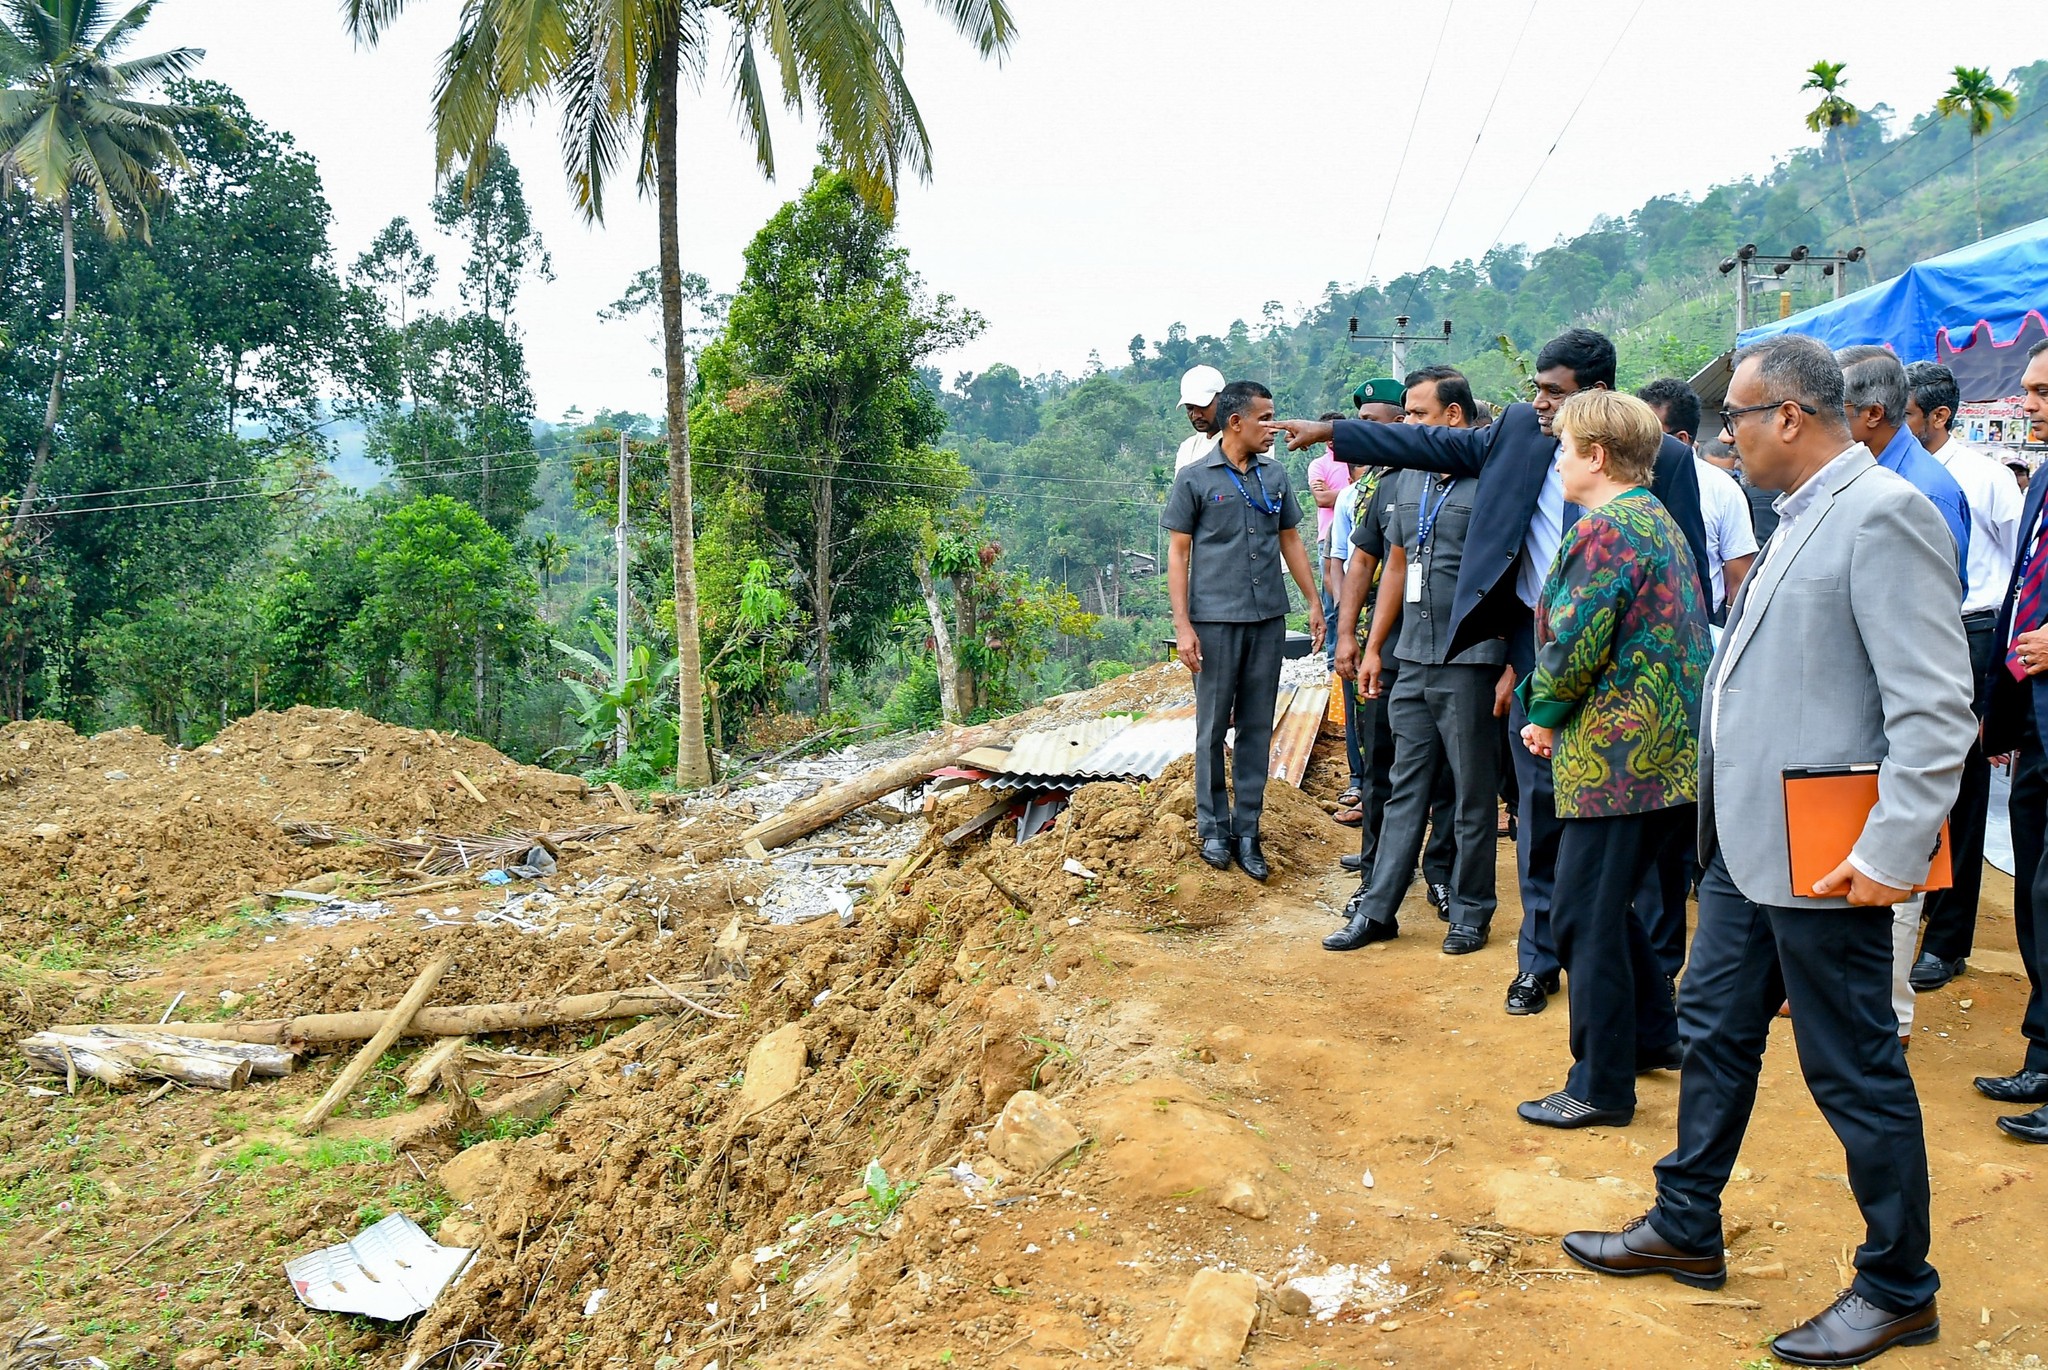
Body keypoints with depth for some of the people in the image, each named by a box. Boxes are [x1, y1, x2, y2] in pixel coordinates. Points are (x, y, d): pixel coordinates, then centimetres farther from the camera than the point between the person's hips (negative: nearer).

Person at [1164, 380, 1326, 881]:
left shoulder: (1275, 476, 9)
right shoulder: (1195, 479, -2)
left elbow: (1291, 540, 17)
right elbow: (1178, 553, -2)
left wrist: (1314, 601, 11)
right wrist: (1182, 625, -9)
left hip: (1268, 620, 4)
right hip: (1214, 621, -4)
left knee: (1257, 730, 7)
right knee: (1212, 729, 4)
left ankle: (1247, 831, 14)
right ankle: (1214, 827, 16)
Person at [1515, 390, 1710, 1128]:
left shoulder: (1605, 529, -16)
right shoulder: (1657, 519, 16)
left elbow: (1574, 645, -22)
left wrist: (1544, 713, -4)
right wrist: (1555, 711, 11)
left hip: (1616, 757, -10)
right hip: (1665, 754, 10)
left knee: (1587, 918, -1)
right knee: (1607, 904, 22)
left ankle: (1602, 1087, 8)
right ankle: (1654, 1035, 34)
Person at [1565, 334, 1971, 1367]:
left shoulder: (1883, 515, -17)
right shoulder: (1802, 517, 14)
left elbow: (1937, 707, -21)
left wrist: (1895, 851, -24)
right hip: (1746, 843, 10)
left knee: (1855, 1073, 4)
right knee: (1716, 1031, 19)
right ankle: (1686, 1231, 35)